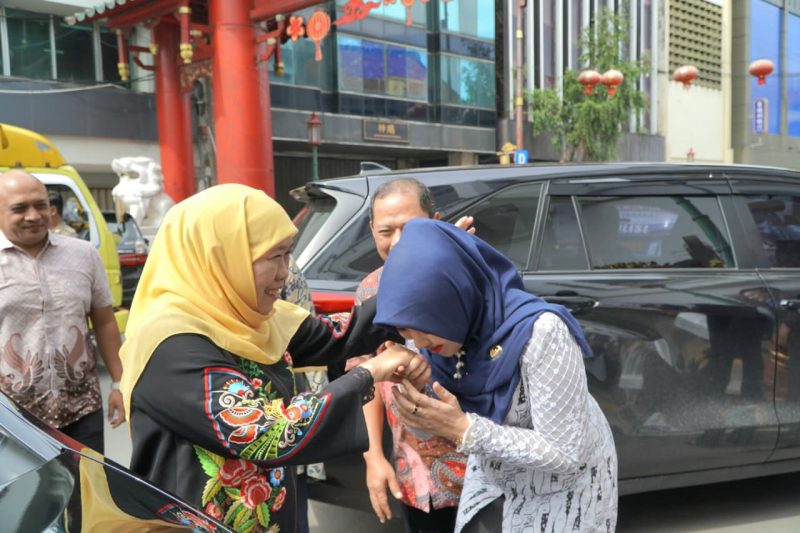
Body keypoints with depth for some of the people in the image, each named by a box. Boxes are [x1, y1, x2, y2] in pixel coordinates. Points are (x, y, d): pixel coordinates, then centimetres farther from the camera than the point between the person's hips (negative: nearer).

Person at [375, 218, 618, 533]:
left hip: (565, 487, -5)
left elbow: (567, 454, -29)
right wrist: (415, 402, -25)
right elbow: (448, 419, -4)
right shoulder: (441, 329, -16)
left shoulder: (538, 330, -34)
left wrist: (463, 430, -34)